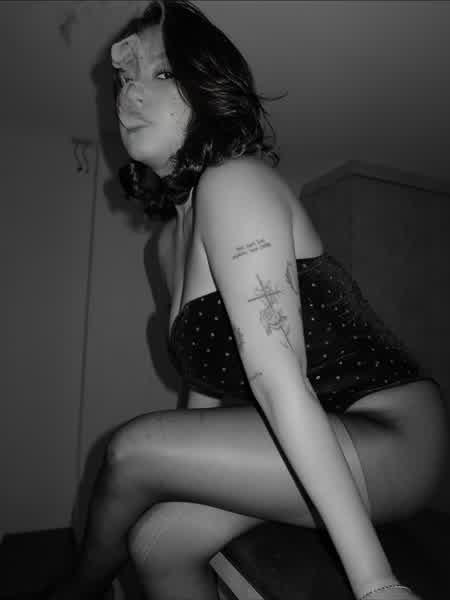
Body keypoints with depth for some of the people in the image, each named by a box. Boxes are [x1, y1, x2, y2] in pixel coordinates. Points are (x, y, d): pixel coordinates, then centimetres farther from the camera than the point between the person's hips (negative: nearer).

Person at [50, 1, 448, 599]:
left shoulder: (232, 182, -17)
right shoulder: (171, 240, 11)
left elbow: (279, 381, -26)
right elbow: (211, 383, 12)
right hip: (310, 451, 8)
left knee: (133, 448, -13)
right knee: (158, 541, -2)